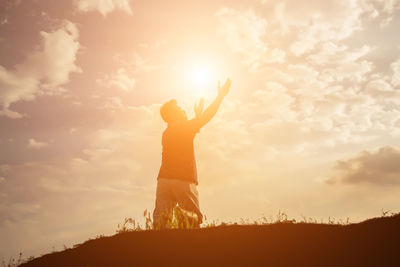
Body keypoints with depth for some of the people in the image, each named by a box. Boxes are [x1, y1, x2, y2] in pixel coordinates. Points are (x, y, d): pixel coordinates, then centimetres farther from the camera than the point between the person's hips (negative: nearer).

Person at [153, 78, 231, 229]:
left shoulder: (166, 133, 22)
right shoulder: (182, 127, 1)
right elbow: (207, 116, 4)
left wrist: (197, 115, 44)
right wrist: (221, 95, 13)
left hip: (163, 179, 6)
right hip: (183, 180, -6)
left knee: (162, 217, -4)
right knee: (194, 217, 3)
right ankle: (184, 216, -27)